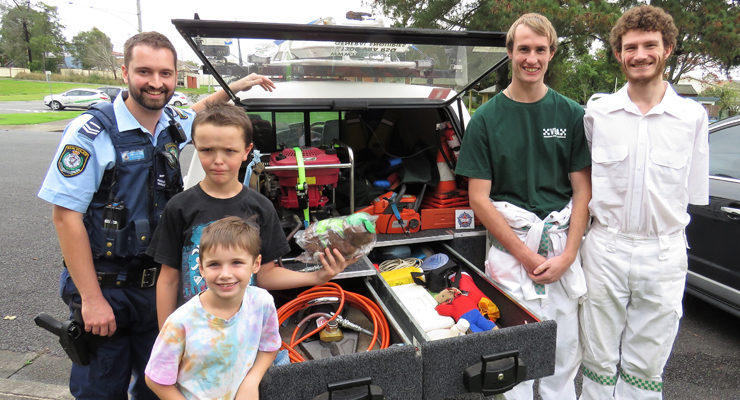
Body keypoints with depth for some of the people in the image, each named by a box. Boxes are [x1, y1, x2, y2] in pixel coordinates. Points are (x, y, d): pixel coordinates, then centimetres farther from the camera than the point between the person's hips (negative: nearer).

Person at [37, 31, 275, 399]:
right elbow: (65, 216, -16)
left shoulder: (174, 125, 2)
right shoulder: (92, 131, -15)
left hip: (159, 284, 5)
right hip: (105, 288, -5)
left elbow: (199, 110, 28)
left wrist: (237, 86, 16)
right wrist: (92, 299, -17)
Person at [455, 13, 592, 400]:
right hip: (509, 245, -2)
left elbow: (582, 191, 5)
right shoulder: (486, 118, -1)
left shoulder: (572, 114, 5)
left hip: (563, 245, 2)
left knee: (564, 349, 11)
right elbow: (479, 199, -5)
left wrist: (567, 255, -7)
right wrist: (527, 256, -10)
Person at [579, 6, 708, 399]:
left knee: (645, 367, 13)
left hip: (663, 252, 0)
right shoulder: (597, 113, 1)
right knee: (599, 362, 12)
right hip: (605, 249, 0)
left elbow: (694, 192, 6)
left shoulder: (693, 116, 1)